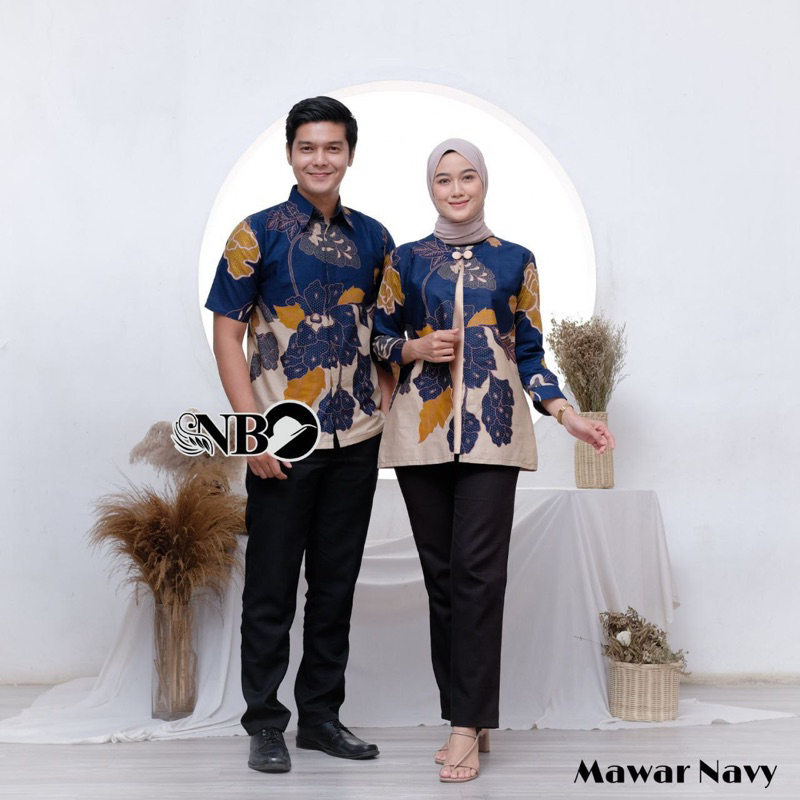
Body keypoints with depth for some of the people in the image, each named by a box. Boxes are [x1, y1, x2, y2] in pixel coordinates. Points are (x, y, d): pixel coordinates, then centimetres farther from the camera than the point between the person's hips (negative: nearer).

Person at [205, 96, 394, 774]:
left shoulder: (373, 238, 9)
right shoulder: (258, 234, -3)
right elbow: (228, 335, -5)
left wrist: (384, 407, 5)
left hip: (357, 439, 4)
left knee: (337, 583, 12)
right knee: (272, 587, 3)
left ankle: (321, 715, 25)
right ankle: (264, 724, 16)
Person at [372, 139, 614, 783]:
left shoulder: (516, 262, 10)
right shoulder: (406, 261, 11)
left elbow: (530, 353, 11)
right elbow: (380, 338, 13)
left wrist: (568, 415, -2)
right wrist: (417, 349, -8)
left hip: (492, 429, -1)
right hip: (423, 429, 1)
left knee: (478, 569, -10)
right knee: (441, 572, 1)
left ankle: (468, 726, -6)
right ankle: (466, 716, 10)